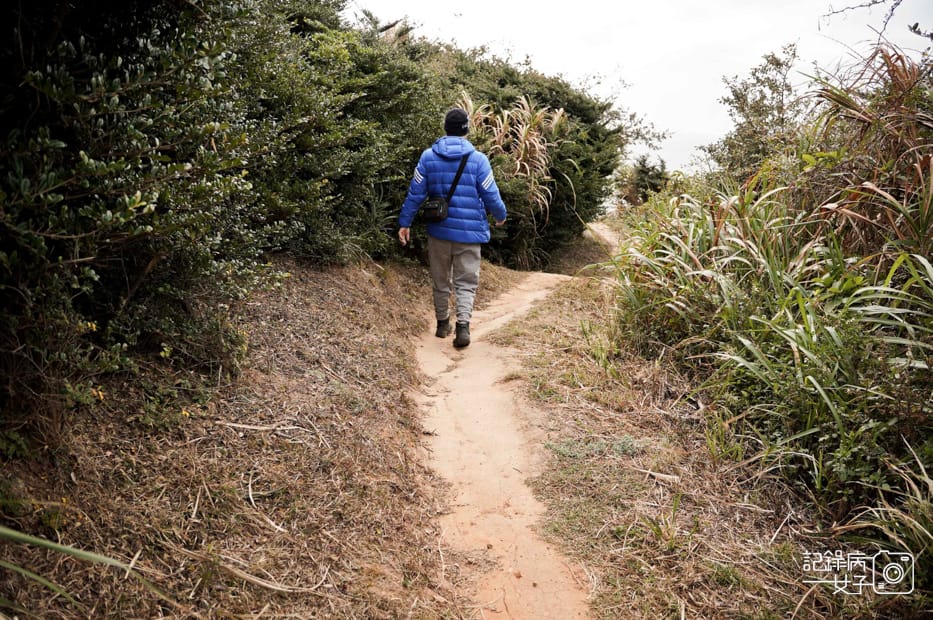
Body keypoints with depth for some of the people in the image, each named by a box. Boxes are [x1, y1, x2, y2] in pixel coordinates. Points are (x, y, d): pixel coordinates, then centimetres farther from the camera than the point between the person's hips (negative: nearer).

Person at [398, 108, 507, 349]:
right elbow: (491, 196, -3)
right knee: (466, 282, 3)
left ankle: (442, 324, 27)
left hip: (438, 230, 2)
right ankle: (463, 325, -15)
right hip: (469, 232, -2)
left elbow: (415, 193, 0)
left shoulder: (428, 157, -1)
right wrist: (501, 216, 16)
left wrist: (404, 222, 7)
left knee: (440, 280, 17)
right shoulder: (478, 159, -6)